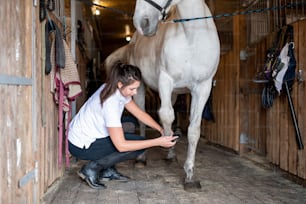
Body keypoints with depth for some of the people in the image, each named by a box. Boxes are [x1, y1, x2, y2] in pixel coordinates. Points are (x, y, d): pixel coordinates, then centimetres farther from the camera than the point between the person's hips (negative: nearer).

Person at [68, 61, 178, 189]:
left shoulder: (119, 90, -6)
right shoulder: (110, 103, -31)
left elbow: (139, 113, 5)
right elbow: (121, 145, -30)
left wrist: (161, 129, -8)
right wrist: (158, 142, -29)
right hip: (81, 146, -9)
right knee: (139, 147, -13)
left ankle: (107, 171, 11)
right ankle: (92, 168, -5)